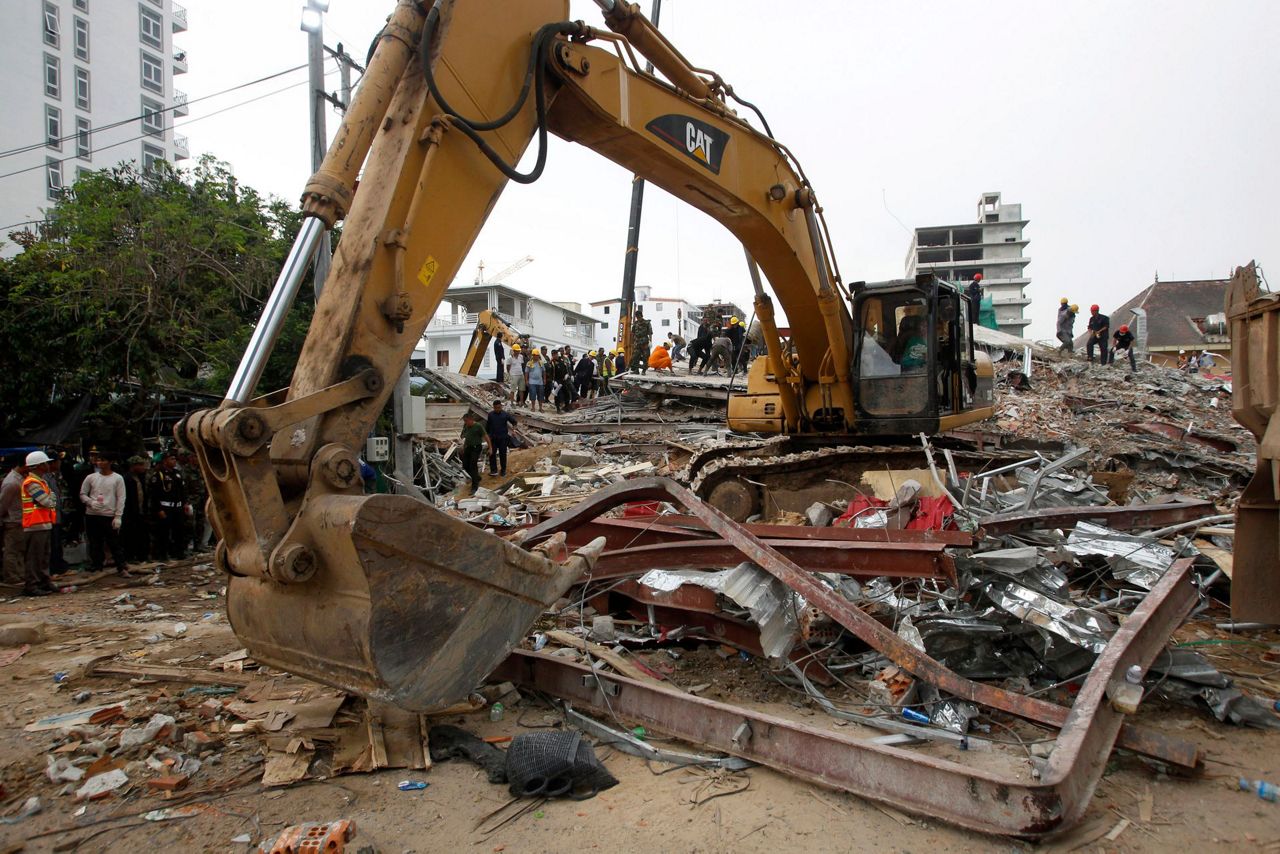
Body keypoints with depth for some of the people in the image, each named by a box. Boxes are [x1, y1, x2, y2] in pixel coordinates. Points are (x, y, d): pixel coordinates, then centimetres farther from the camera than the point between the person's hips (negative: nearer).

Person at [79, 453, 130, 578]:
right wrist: (91, 502, -9)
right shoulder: (91, 477, 8)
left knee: (115, 543, -3)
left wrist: (118, 516, -8)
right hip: (92, 515, 3)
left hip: (110, 516, -3)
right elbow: (82, 494, 12)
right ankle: (97, 568, 18)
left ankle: (122, 568, 0)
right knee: (95, 544, 9)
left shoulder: (117, 478, 1)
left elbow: (121, 498, -1)